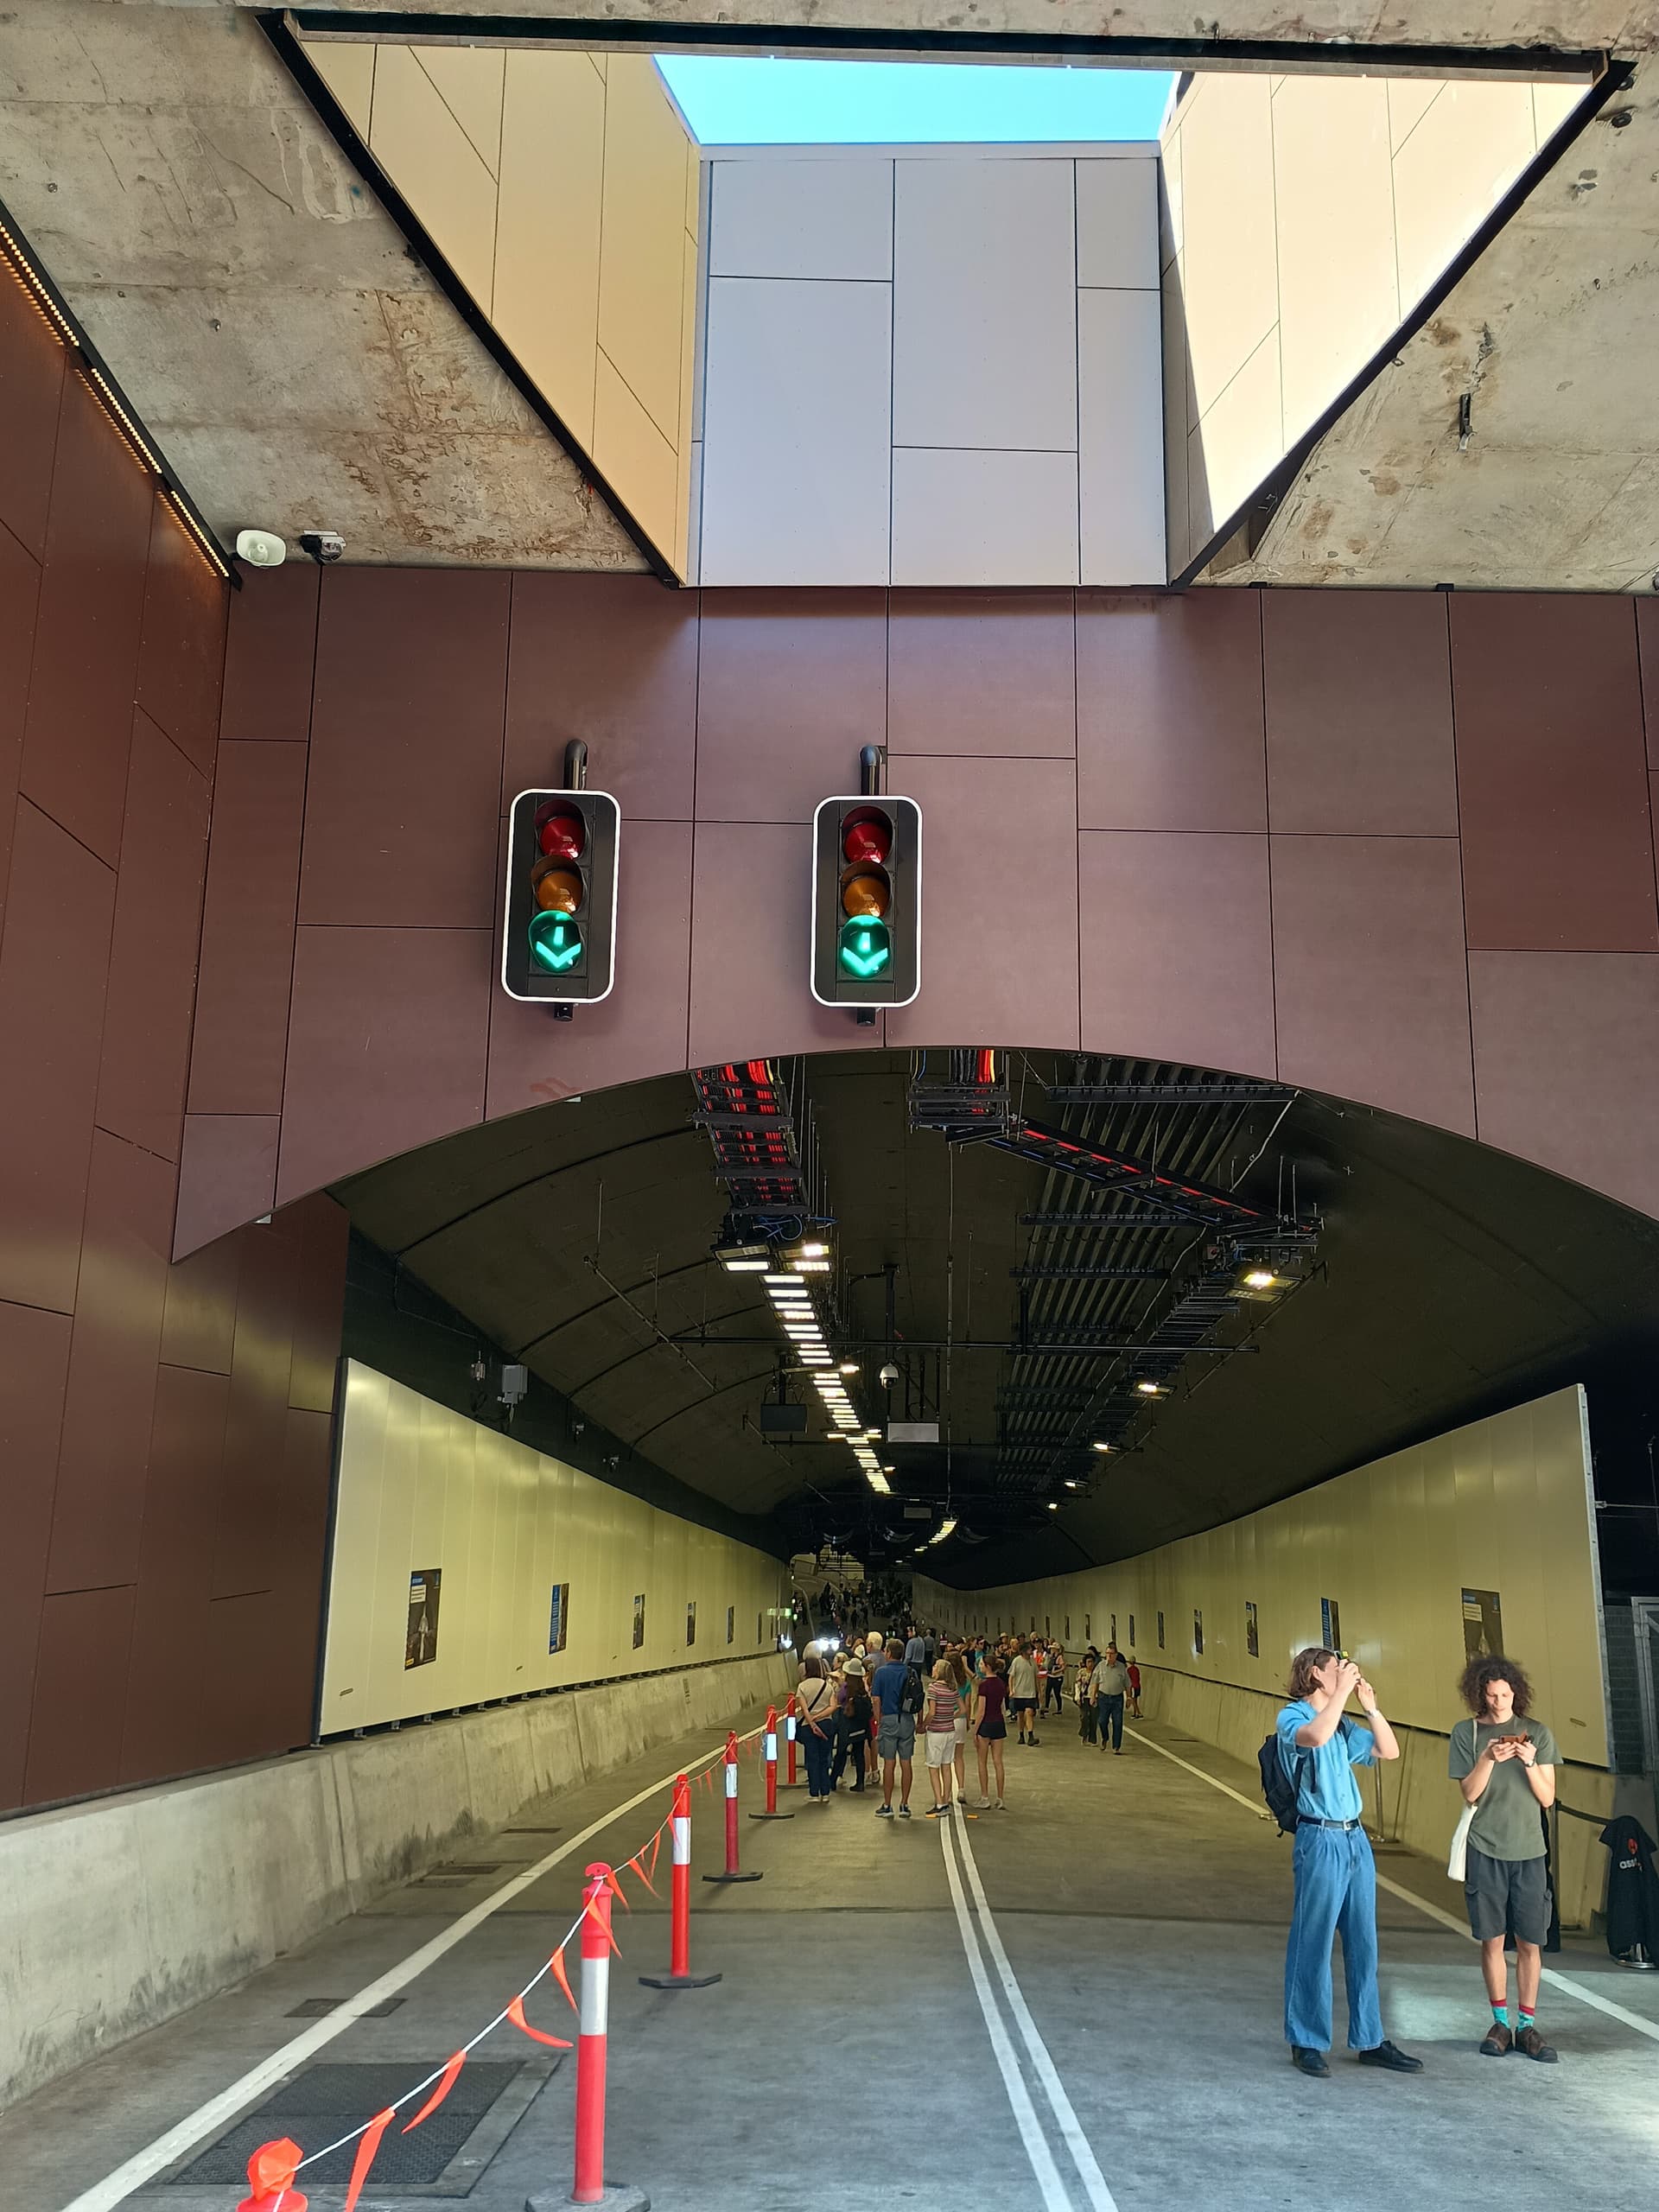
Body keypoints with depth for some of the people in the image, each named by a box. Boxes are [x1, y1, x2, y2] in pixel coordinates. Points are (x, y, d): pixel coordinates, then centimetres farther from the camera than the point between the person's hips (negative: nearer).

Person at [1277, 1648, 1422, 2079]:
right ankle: (1306, 2043, 10)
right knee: (1313, 1945, -1)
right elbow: (1316, 1736, -29)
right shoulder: (1292, 1717, -7)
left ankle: (1369, 2040, 21)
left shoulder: (1342, 1723, 14)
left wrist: (1370, 1705, 4)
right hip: (1320, 1840, -7)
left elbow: (1389, 1751, 14)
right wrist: (1343, 1691, -21)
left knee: (1363, 1945, 12)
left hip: (1356, 1838, 7)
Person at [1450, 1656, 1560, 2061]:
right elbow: (1469, 1793, -3)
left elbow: (1548, 1797, 3)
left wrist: (1530, 1763, -14)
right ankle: (1500, 2023, 12)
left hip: (1529, 1851, 1)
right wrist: (1489, 1759, -18)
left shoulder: (1537, 1733, 4)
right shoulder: (1466, 1734, 1)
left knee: (1530, 1941, 1)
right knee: (1492, 1939, 2)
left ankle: (1527, 2025, 10)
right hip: (1485, 1850, -1)